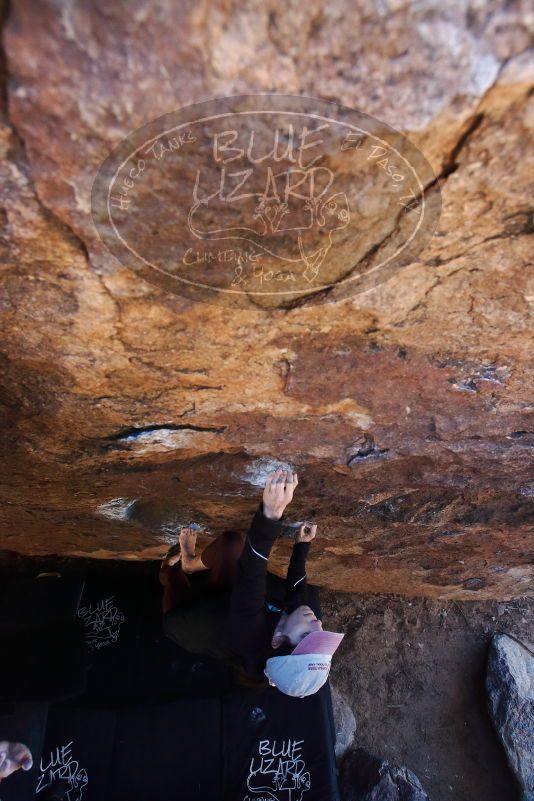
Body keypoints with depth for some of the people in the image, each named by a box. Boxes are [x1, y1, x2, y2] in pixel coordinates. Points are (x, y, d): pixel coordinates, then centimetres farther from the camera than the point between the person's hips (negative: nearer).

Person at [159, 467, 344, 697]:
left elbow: (251, 579, -59)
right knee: (231, 541, -11)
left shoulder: (252, 636, -47)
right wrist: (302, 546, -5)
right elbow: (297, 589, -10)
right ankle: (188, 564, 18)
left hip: (182, 616, -4)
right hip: (222, 601, 4)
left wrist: (271, 513, -72)